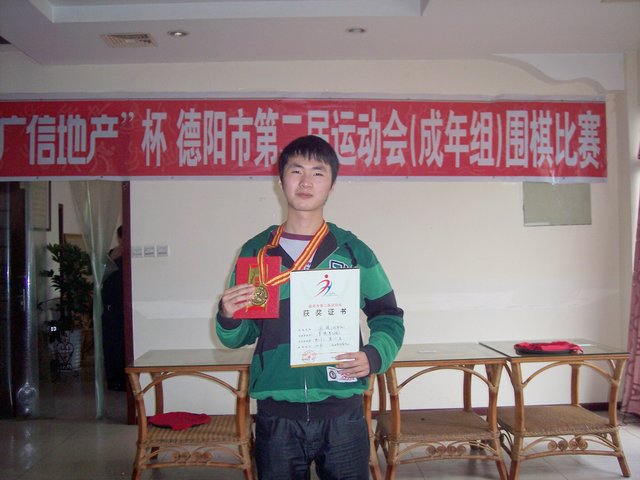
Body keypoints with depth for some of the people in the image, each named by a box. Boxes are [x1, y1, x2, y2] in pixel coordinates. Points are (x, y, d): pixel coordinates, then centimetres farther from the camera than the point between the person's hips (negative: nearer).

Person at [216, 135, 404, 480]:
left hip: (342, 411, 0)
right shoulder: (255, 251, 5)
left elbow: (388, 318, 9)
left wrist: (375, 356, -10)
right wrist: (228, 318, -12)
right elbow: (239, 336, 10)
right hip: (276, 413, 1)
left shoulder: (353, 250, 3)